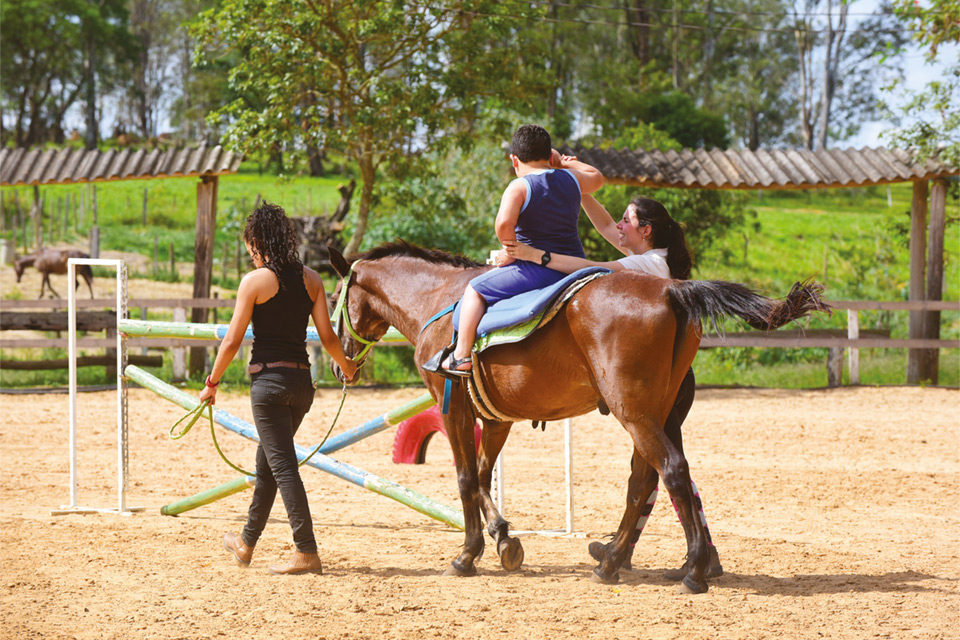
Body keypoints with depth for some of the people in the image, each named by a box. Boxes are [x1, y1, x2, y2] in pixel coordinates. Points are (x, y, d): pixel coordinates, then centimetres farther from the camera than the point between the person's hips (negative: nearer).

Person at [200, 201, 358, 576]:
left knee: (281, 465, -5)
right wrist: (347, 368, 24)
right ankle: (247, 542, 34)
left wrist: (211, 383, 5)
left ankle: (307, 552, -11)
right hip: (302, 380, 7)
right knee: (267, 461, 21)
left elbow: (232, 341, -7)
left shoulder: (255, 281, -9)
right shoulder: (311, 279, 5)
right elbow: (328, 337, 5)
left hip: (269, 378, -6)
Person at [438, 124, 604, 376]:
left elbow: (503, 224, -26)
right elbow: (597, 178, 31)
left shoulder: (519, 187, -10)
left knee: (475, 289, 6)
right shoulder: (571, 178, 8)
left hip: (537, 268, -6)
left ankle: (462, 356, 0)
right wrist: (565, 162, 39)